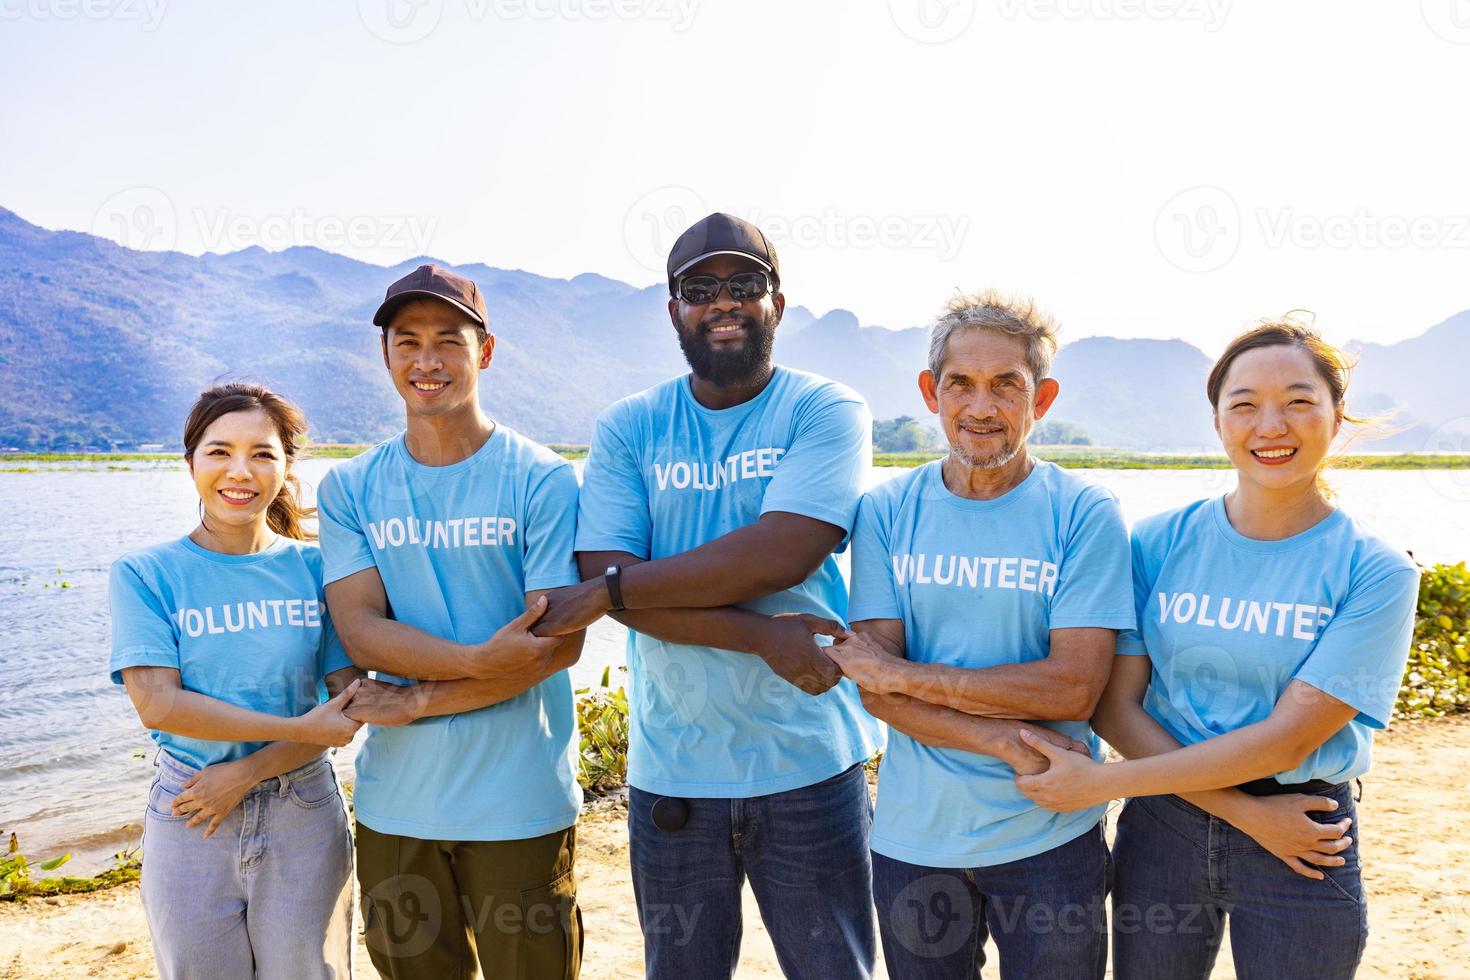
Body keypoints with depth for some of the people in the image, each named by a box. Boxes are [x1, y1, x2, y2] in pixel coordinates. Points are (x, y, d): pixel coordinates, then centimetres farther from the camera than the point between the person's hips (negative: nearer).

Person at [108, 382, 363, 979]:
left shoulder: (315, 568, -2)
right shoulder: (144, 574, -5)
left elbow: (348, 701, -4)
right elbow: (157, 704, -15)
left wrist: (245, 774, -13)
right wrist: (298, 729, -18)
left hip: (303, 816, 1)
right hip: (189, 822, 0)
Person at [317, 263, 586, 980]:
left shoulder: (543, 481, -7)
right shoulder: (349, 489, 3)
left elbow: (560, 643, -12)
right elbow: (360, 630, -7)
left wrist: (417, 701, -12)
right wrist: (480, 661, -22)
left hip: (520, 805, -3)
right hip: (394, 804, 3)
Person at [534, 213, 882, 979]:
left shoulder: (826, 413, -5)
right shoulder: (627, 430, 2)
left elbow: (781, 554, -21)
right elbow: (609, 577, -10)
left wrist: (610, 590, -16)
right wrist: (760, 637, -20)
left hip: (810, 766, -2)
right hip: (671, 772, 2)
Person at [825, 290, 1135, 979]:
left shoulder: (1085, 515, -8)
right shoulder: (887, 512, -3)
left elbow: (1075, 685, -16)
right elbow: (875, 689, -8)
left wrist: (904, 674, -15)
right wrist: (1009, 743, -20)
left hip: (1049, 839, -2)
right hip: (913, 838, 2)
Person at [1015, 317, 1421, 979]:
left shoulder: (1375, 572, -10)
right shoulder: (1158, 544, -5)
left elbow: (1288, 738, -17)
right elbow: (1115, 706, -6)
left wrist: (1101, 783, -19)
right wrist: (1243, 811, -16)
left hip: (1306, 840, -1)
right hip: (1162, 825, 2)